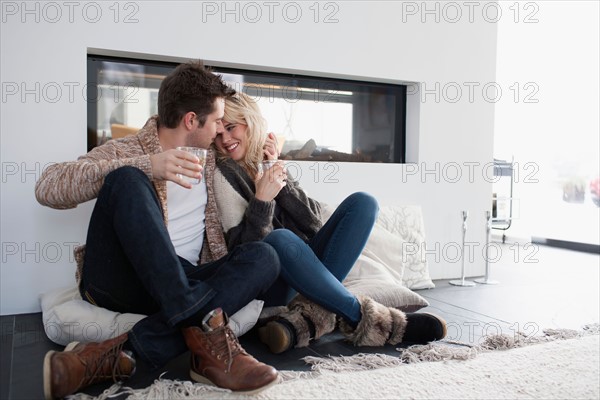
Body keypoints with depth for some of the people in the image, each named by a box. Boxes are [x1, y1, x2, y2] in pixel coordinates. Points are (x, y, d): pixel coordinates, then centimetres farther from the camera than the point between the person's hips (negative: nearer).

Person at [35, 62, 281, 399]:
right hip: (121, 280, -4)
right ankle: (204, 329, -36)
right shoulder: (127, 151, 1)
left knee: (263, 256, -21)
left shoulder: (209, 157, 17)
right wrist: (147, 166, -26)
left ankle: (121, 355, -32)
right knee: (126, 178, -26)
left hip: (185, 285, 5)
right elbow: (48, 187, -16)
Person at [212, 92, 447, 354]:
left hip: (305, 266, 6)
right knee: (280, 239, -37)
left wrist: (278, 174, -8)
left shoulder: (269, 163, 14)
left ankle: (310, 314, -26)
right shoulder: (225, 173, 0)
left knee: (362, 202, -11)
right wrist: (261, 200, -24)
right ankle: (361, 318, -23)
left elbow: (313, 222, 0)